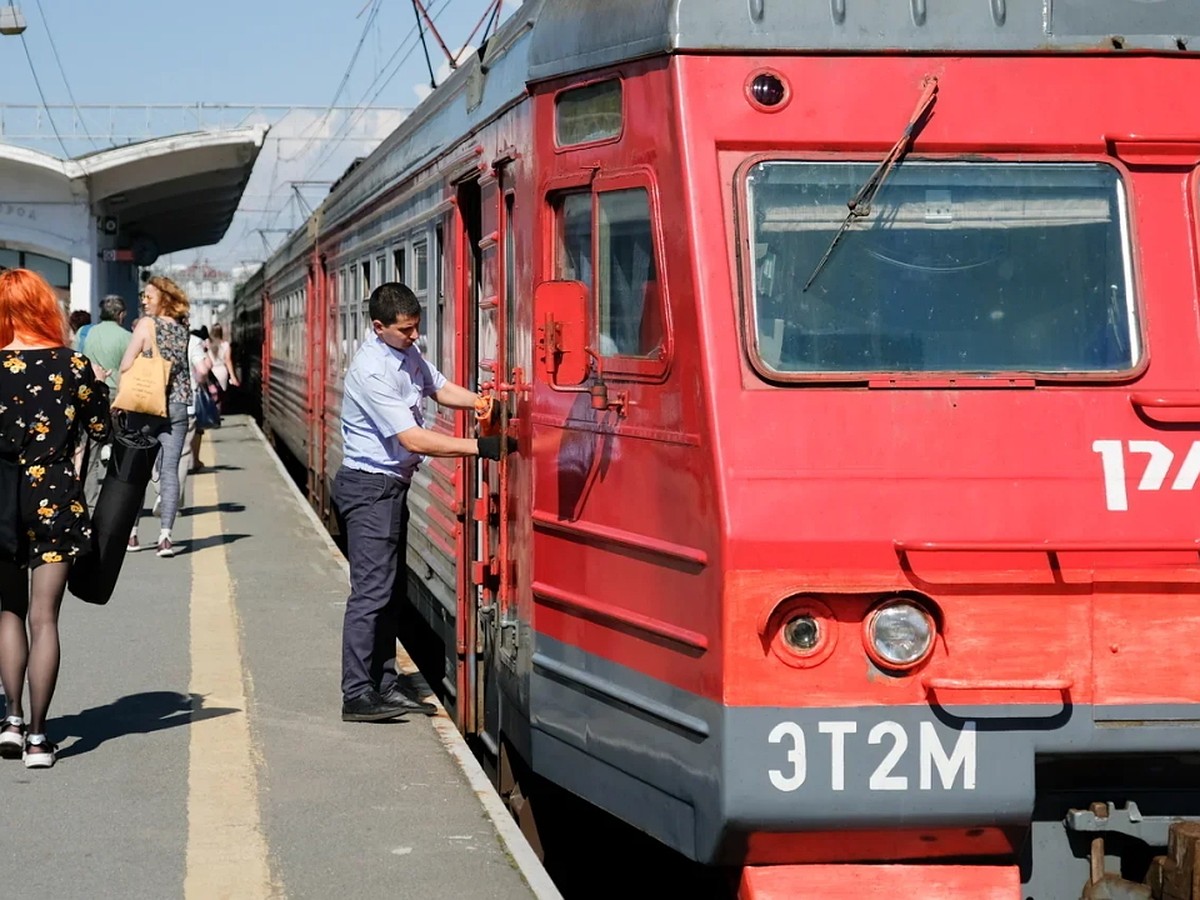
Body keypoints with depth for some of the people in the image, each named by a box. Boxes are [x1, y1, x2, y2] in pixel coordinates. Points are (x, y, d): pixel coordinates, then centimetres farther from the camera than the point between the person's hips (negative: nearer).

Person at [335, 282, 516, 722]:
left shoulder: (408, 354, 5)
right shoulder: (372, 372, -24)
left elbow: (442, 390, 17)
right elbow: (414, 439, -27)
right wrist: (479, 447, -29)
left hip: (392, 485, 10)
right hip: (369, 487, -10)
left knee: (390, 590, 12)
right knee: (371, 590, -10)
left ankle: (384, 685, 18)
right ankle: (357, 695, -8)